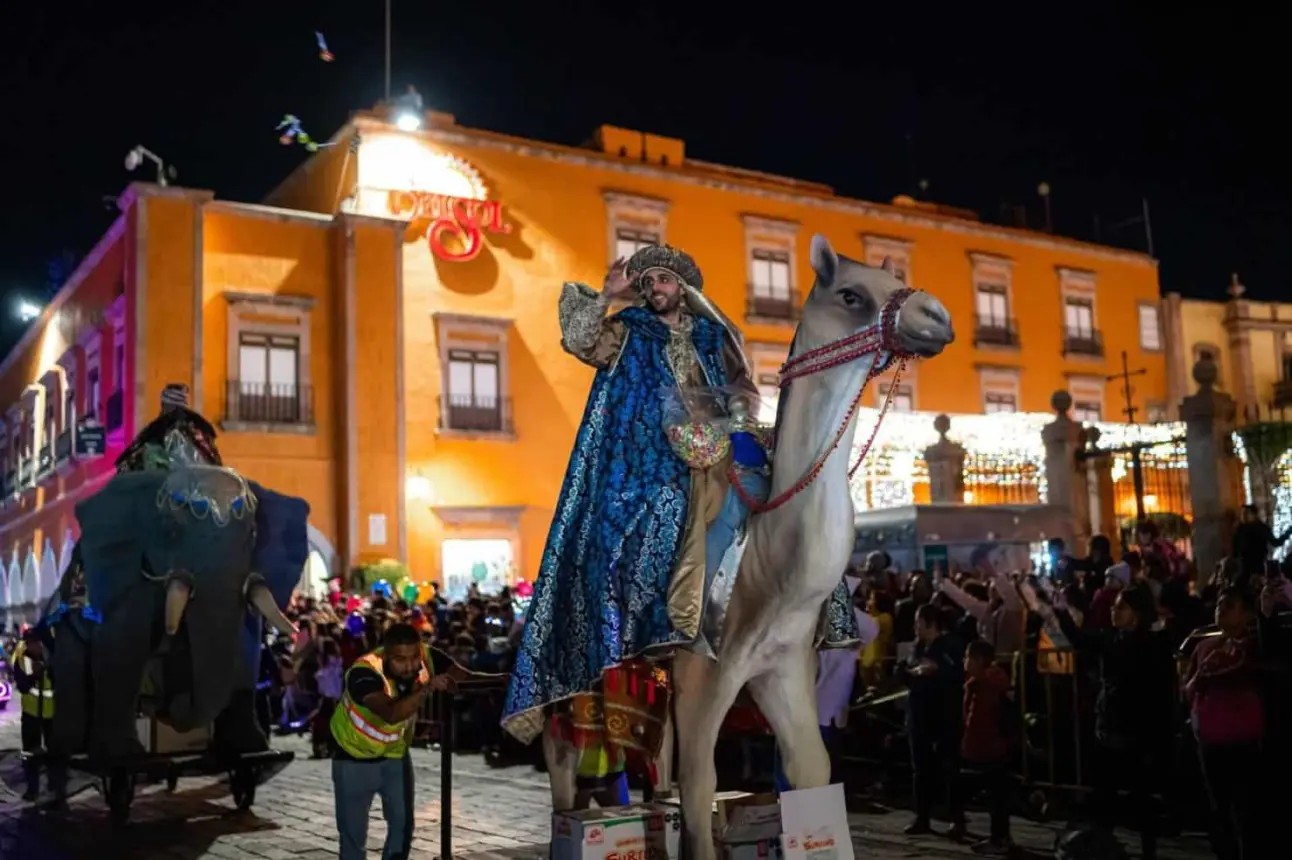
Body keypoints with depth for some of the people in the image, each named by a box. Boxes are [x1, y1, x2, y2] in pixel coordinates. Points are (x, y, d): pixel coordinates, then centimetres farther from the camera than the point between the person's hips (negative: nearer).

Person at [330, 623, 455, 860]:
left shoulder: (424, 660, -20)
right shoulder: (364, 672, -36)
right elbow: (391, 714, -51)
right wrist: (427, 688, -60)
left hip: (395, 754, 4)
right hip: (354, 756, -4)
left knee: (403, 825, 3)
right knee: (353, 832, 3)